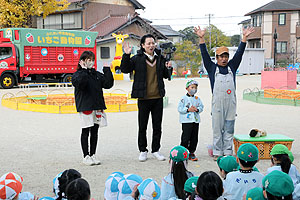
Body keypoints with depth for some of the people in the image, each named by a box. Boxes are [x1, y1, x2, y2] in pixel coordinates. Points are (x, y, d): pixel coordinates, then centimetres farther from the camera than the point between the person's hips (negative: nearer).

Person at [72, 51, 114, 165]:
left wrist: (107, 70, 1)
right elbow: (80, 83, -26)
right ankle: (86, 156, 10)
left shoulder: (97, 74, 13)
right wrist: (84, 69, -23)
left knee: (95, 131, 10)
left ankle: (93, 155, 19)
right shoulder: (78, 74, -4)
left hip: (97, 106, 5)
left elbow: (108, 84, 6)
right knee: (86, 131, 1)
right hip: (85, 107, -5)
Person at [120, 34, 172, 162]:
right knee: (142, 126, 6)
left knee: (157, 126, 9)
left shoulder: (160, 58, 8)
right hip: (143, 98, -3)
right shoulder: (137, 59, -2)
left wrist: (168, 68, -4)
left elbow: (166, 76, 17)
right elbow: (125, 69, -5)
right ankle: (143, 151, 20)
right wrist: (126, 55, -16)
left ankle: (156, 150, 22)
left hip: (158, 98, 3)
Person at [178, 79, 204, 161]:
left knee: (194, 138, 7)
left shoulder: (197, 99, 10)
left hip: (196, 120, 5)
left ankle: (191, 153, 17)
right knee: (186, 137, -5)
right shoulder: (184, 98, -4)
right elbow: (179, 108, -8)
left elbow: (201, 107, 9)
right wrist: (188, 109, -18)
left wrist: (197, 109, -11)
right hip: (186, 121, -5)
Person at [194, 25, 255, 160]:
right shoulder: (212, 68, 7)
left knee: (229, 129, 7)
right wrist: (201, 39, -10)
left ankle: (228, 152, 14)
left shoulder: (232, 67, 14)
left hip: (231, 102, 2)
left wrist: (244, 38, 1)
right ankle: (217, 152, 10)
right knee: (217, 128, 2)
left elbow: (239, 53, 8)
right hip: (217, 102, -2)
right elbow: (205, 54, 0)